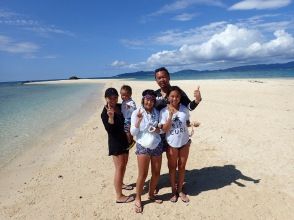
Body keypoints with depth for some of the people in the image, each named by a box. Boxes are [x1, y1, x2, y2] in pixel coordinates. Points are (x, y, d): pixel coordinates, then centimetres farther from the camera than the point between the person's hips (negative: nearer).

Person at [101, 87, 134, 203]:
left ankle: (120, 184, 44)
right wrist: (111, 117, -37)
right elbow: (109, 130, -26)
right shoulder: (105, 113, -18)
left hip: (124, 139, 8)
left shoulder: (120, 106, 1)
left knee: (124, 164, 22)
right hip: (115, 142, -8)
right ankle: (119, 196, 10)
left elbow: (125, 121, 17)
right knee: (119, 168, -2)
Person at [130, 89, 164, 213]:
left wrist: (158, 130, -10)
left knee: (156, 173, 12)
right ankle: (137, 199, 21)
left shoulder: (157, 112, 4)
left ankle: (151, 194, 35)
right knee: (142, 174, 1)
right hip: (143, 147, -4)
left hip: (157, 146, 5)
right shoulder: (136, 113, -9)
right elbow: (133, 132, -12)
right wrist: (138, 120, -26)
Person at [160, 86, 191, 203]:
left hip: (184, 142, 2)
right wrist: (170, 116, -26)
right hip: (171, 144, -2)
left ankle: (180, 190, 33)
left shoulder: (184, 109, -7)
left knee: (182, 167, 15)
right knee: (172, 167, 14)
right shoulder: (164, 111, -13)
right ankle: (173, 191, 31)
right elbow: (164, 129, -17)